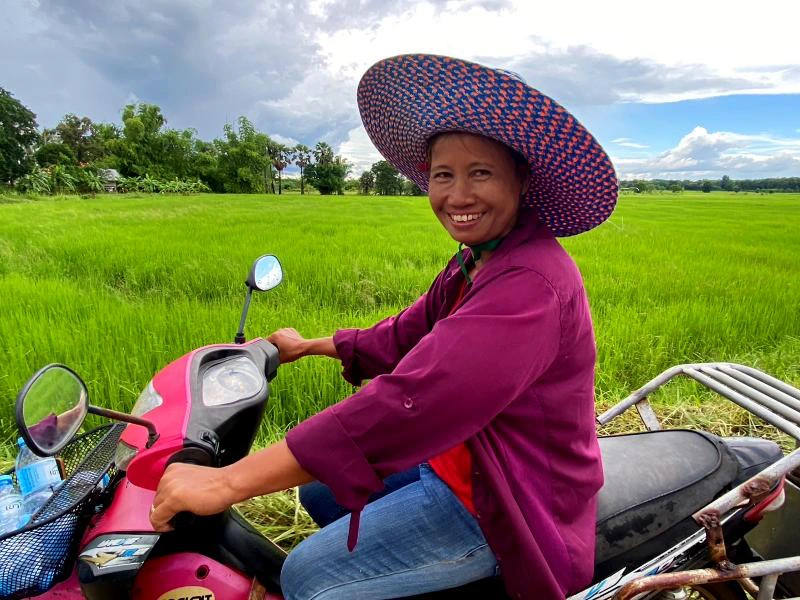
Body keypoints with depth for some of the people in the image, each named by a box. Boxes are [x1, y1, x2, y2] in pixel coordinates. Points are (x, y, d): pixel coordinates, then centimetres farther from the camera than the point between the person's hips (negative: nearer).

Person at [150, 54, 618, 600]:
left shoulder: (530, 283, -30)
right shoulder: (478, 261, 3)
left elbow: (411, 401, -38)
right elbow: (409, 335, 12)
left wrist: (228, 481, -34)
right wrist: (311, 346, 23)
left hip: (504, 506, -9)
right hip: (459, 458, 9)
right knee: (319, 491, 18)